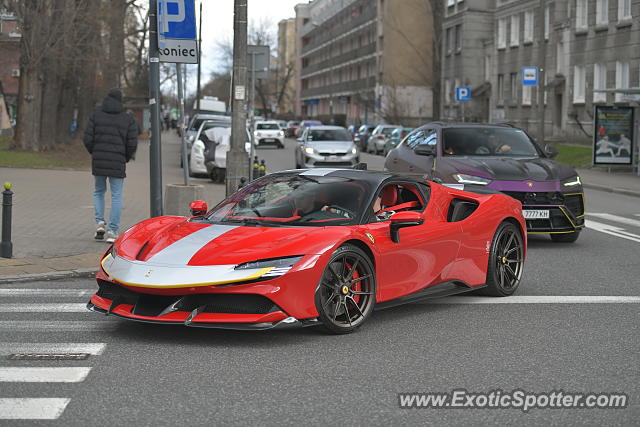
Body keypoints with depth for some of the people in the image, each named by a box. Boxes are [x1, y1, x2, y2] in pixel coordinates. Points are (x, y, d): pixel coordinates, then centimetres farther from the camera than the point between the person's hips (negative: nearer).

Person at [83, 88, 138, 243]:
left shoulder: (95, 116, 2)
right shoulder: (128, 119, 0)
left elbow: (88, 139, -4)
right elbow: (132, 144, -5)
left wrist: (95, 153, 14)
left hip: (98, 161, 1)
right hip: (118, 163, -1)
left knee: (98, 192, 20)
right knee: (116, 196, 4)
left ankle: (100, 222, 4)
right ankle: (112, 232, -1)